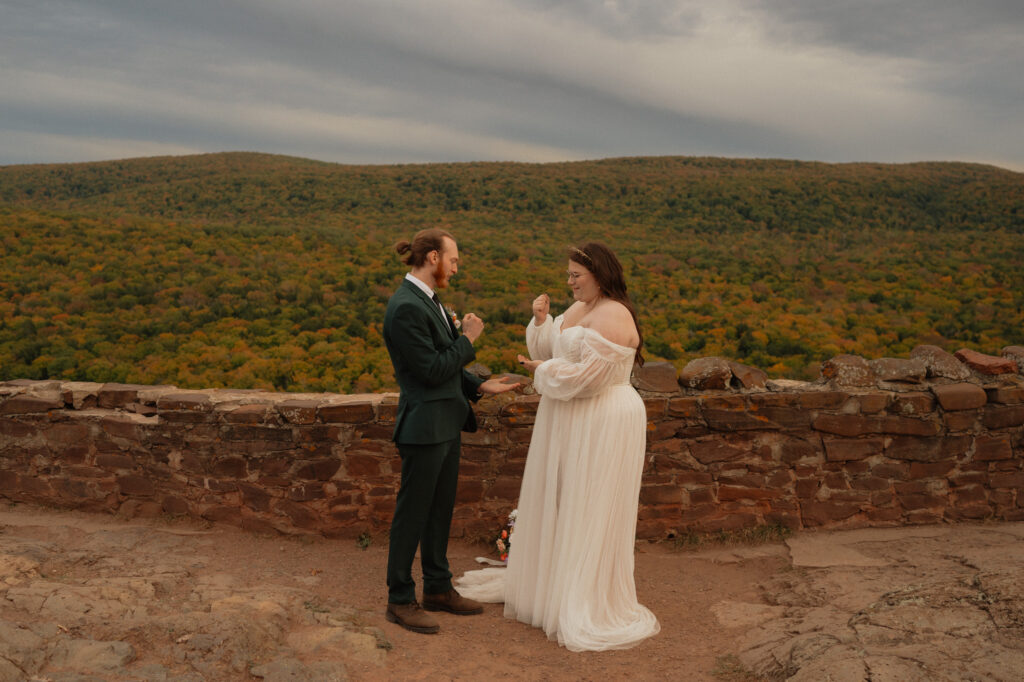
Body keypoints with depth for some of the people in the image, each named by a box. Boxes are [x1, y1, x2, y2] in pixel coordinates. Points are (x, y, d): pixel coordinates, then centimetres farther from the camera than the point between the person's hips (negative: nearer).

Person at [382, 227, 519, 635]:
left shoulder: (427, 301, 12)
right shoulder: (406, 308, -20)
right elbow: (431, 370, -22)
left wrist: (479, 387, 8)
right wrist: (467, 340, -10)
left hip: (446, 424, 10)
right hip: (424, 426, -10)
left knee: (440, 510, 18)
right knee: (412, 514, 3)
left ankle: (438, 589, 32)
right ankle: (400, 601, 17)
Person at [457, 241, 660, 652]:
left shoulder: (614, 316, -19)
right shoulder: (579, 309, 12)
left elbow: (589, 377, -25)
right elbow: (548, 350, 14)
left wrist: (544, 370, -10)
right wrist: (541, 320, -3)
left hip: (601, 425, -10)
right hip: (569, 421, 10)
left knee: (590, 512, 0)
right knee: (557, 504, 19)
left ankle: (590, 606, 15)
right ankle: (550, 581, 37)